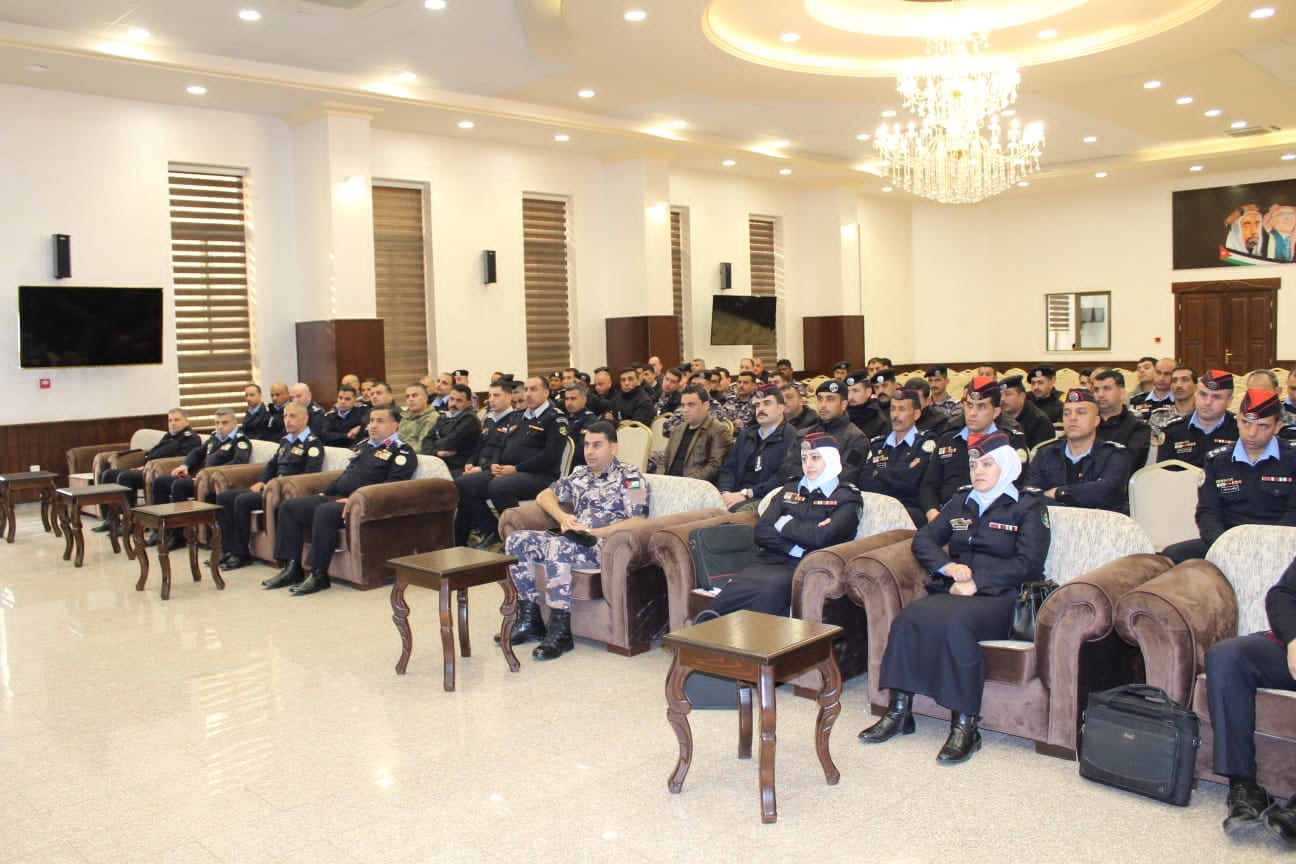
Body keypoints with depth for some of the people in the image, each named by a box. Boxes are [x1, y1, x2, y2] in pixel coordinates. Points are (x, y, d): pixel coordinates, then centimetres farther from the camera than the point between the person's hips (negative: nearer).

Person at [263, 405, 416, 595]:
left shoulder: (401, 451, -2)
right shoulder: (363, 445, 26)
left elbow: (393, 484, -15)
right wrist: (324, 493, 14)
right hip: (336, 497, 9)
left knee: (325, 512, -35)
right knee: (288, 507, -2)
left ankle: (318, 575, -26)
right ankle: (292, 569, -2)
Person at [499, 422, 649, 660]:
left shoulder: (629, 476, 1)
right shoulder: (580, 475, 22)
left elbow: (637, 522, -11)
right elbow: (544, 496, 24)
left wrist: (593, 532, -17)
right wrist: (563, 517, 2)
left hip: (605, 544, -7)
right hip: (575, 540, 7)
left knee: (558, 546, -36)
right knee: (517, 540, -9)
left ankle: (560, 631, -29)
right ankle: (530, 619, -2)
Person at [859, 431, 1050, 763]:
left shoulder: (1028, 506, 8)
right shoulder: (960, 502, 23)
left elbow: (1028, 563, -5)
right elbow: (923, 539, 16)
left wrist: (977, 582, -14)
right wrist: (947, 565, -5)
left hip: (998, 596, -5)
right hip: (952, 590, 5)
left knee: (956, 622, -36)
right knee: (908, 617, -26)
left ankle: (965, 726, -28)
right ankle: (899, 711, -22)